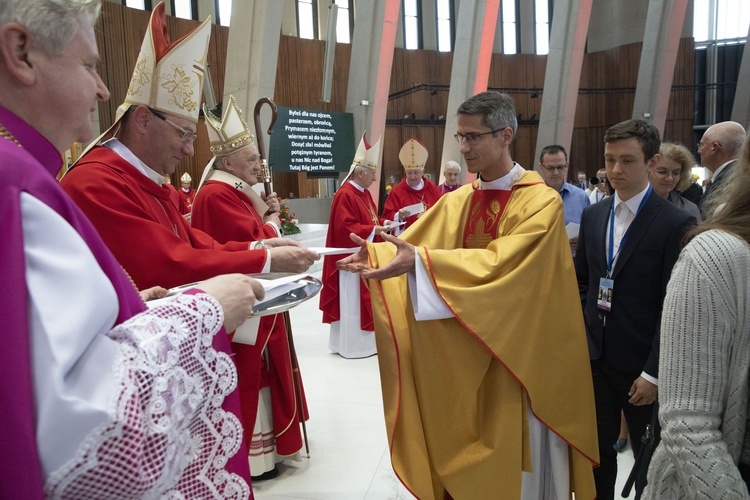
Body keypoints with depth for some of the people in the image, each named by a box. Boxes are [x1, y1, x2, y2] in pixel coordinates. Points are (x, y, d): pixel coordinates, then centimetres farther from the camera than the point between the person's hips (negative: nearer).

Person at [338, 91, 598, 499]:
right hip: (459, 356, 5)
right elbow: (409, 248, -2)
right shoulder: (455, 202, 6)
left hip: (514, 359, -5)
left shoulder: (542, 202, -12)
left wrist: (421, 260, -36)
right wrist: (374, 254, -23)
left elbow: (499, 262, -27)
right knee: (461, 462, 16)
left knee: (513, 465, 10)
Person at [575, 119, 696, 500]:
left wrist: (654, 372, -15)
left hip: (640, 365, -4)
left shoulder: (676, 224, -13)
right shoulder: (592, 215, 4)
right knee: (597, 449, 17)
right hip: (595, 357, 5)